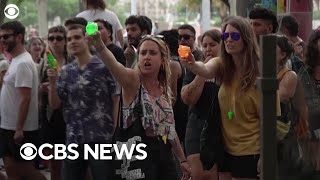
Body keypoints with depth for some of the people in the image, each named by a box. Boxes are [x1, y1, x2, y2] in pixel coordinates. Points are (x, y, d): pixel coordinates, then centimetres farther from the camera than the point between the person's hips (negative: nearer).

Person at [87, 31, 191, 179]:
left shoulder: (165, 89, 12)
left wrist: (182, 159, 24)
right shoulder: (132, 81, -6)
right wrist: (99, 46, -49)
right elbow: (113, 65, -29)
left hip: (164, 154, 6)